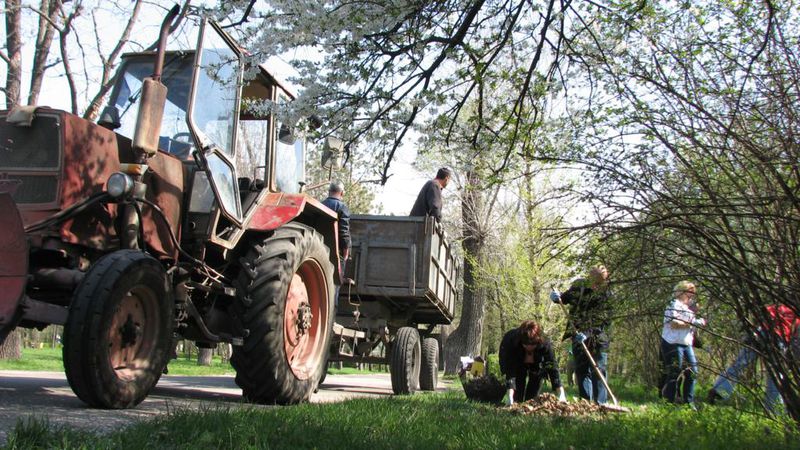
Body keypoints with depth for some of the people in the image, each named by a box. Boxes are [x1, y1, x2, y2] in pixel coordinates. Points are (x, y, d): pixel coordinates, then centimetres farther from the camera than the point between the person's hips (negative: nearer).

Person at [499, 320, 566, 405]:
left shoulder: (545, 344, -39)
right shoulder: (511, 342, -43)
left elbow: (552, 368, -40)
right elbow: (510, 372, -44)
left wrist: (561, 394, -50)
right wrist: (510, 397, -54)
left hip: (537, 363, 1)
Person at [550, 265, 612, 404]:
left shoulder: (606, 295, -12)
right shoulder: (579, 284, 0)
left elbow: (604, 320, -18)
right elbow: (567, 298, 17)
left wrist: (588, 334, -28)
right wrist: (557, 298, -6)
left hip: (597, 339, -4)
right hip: (578, 336, 4)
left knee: (598, 371, -3)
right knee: (581, 370, 7)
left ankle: (600, 404, 1)